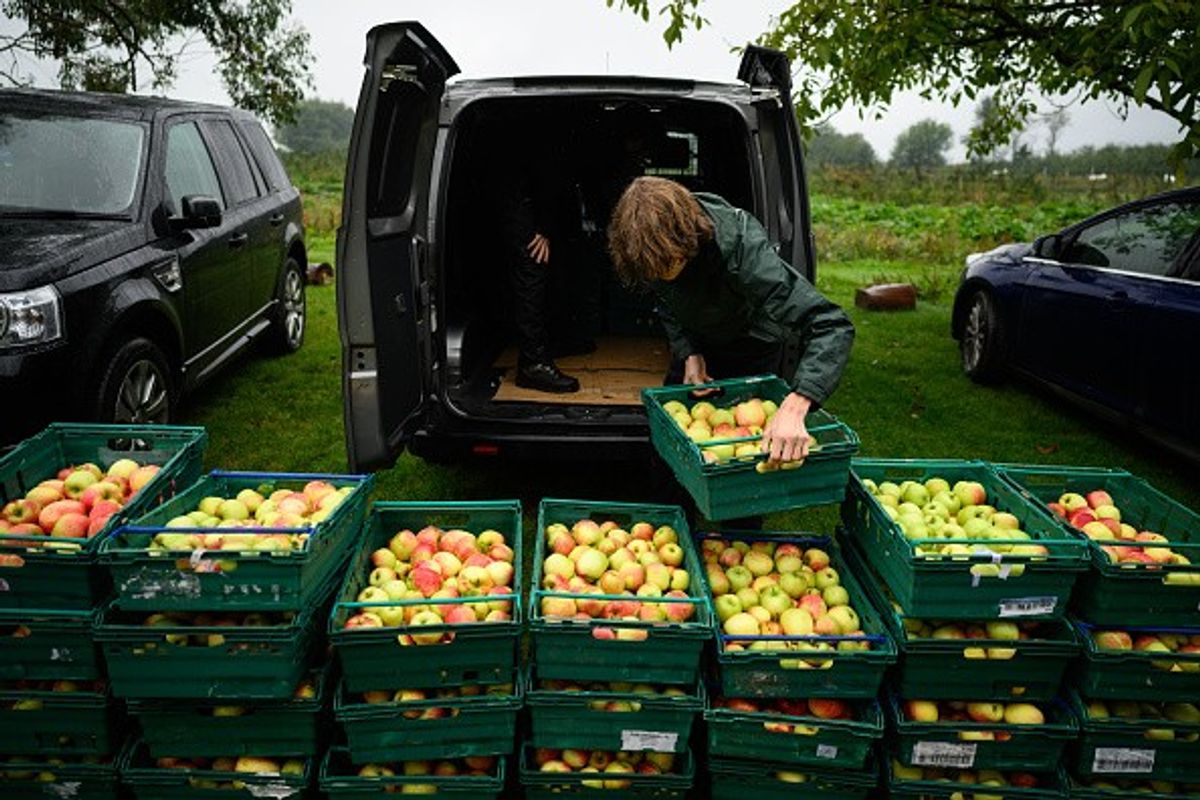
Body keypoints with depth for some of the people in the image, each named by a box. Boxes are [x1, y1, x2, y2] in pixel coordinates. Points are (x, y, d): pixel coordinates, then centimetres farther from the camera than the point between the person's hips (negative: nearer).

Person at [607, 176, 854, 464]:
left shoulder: (741, 247, -44)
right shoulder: (651, 249, -28)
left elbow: (832, 326, -50)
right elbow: (667, 304, -4)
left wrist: (794, 408, -63)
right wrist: (689, 355, -19)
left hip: (754, 345, -4)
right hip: (696, 345, 4)